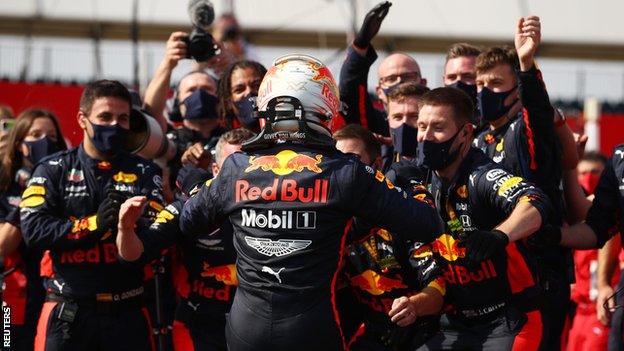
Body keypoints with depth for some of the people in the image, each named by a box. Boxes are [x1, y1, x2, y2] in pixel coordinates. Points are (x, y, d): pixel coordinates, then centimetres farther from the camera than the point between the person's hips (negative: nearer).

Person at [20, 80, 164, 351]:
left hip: (127, 312, 1)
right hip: (67, 314, -1)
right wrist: (92, 224, -16)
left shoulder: (142, 173, 8)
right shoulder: (54, 170, 6)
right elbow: (33, 230, -8)